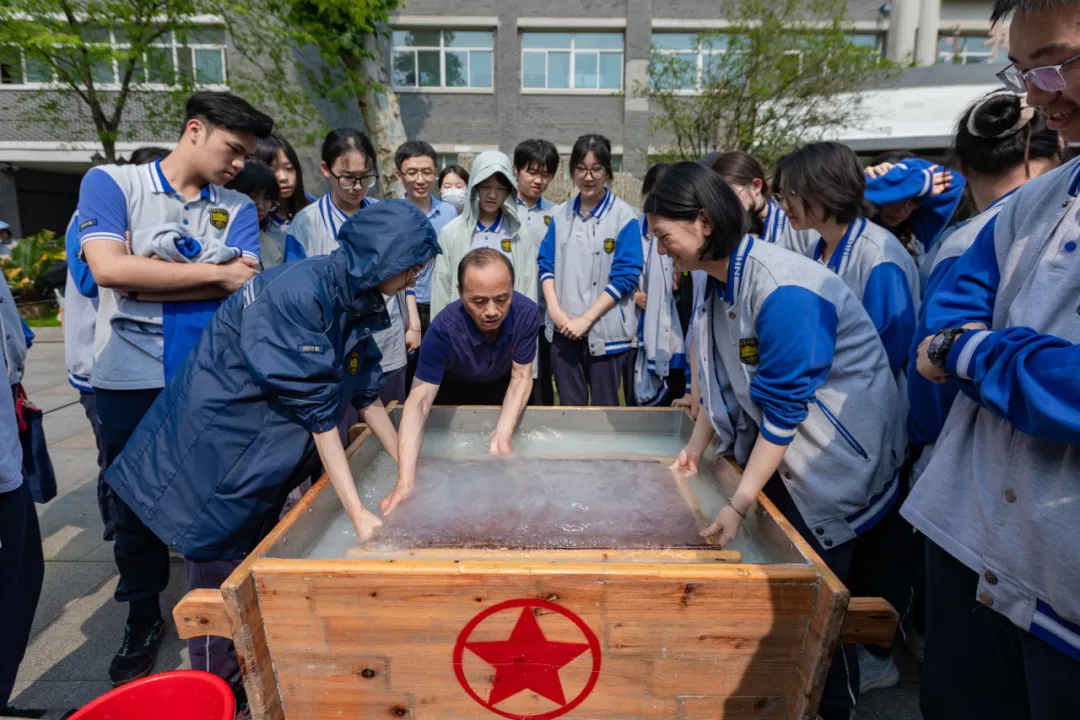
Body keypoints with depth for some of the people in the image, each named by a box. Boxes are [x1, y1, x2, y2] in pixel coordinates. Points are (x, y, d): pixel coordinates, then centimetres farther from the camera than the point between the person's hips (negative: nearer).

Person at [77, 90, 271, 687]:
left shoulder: (237, 209, 6)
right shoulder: (111, 183, 0)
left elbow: (243, 287, -9)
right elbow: (109, 268, -16)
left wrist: (144, 282, -13)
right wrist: (214, 273, -13)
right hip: (131, 381, -1)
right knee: (137, 503, 13)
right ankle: (143, 621, 33)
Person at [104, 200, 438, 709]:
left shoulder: (358, 301, -2)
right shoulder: (296, 293, -28)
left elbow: (366, 394, 5)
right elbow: (317, 413, -29)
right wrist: (357, 513, -25)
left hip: (265, 454, 8)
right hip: (217, 444, -8)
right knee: (220, 573, 6)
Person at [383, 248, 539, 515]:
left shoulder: (526, 313, -34)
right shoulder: (444, 330, -40)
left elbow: (521, 377, -24)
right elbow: (419, 401, -44)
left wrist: (502, 435, -39)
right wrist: (406, 482, -55)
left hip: (501, 388, 2)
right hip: (453, 390, -1)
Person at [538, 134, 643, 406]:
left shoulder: (624, 216, -6)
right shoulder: (561, 215, 8)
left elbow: (625, 275, -11)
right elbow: (546, 263, 9)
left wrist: (586, 319, -13)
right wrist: (554, 309, -6)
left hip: (606, 330, -4)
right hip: (564, 329, 4)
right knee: (569, 407, 14)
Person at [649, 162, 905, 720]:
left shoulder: (780, 290, -30)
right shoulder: (714, 279, -3)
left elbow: (783, 410, -27)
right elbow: (723, 377, 7)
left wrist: (739, 504, -24)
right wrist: (695, 449, 7)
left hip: (840, 444, -8)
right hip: (785, 441, 8)